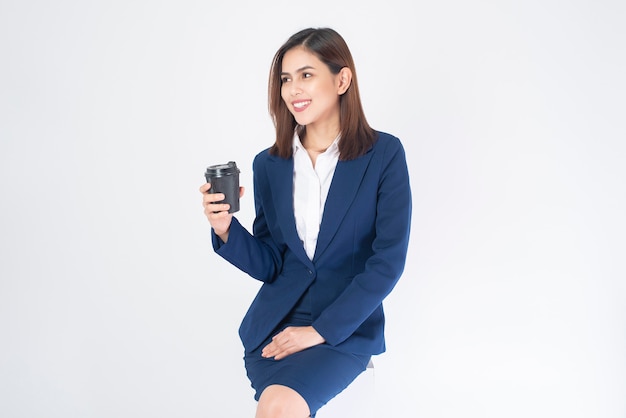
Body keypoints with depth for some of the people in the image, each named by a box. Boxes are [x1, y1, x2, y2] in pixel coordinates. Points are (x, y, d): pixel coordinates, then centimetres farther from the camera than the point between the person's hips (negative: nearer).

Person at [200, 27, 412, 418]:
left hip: (346, 327, -3)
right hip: (275, 323, 3)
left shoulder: (384, 155, -6)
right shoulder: (269, 164, 4)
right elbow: (268, 266, 7)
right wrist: (226, 229, -13)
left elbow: (388, 262, -9)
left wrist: (319, 330, -13)